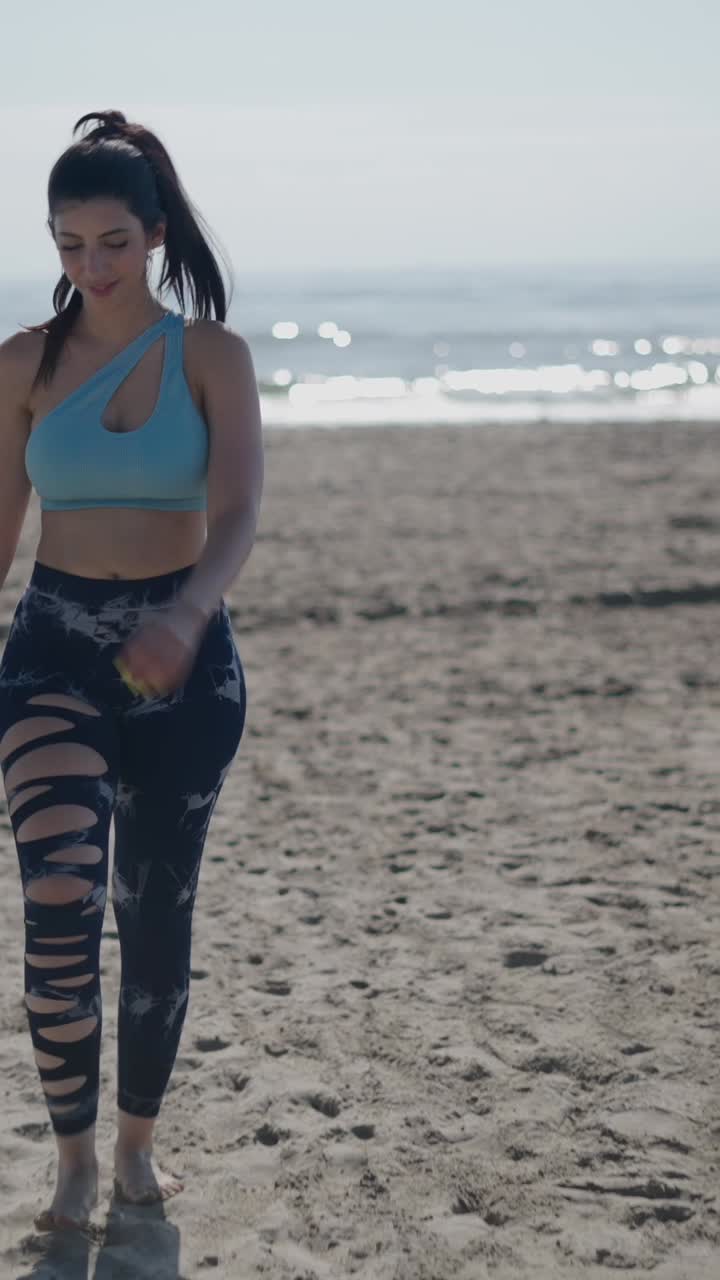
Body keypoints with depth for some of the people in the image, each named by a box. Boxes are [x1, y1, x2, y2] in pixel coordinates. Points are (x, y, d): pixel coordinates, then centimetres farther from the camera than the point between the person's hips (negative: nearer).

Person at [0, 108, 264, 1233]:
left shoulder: (212, 355, -3)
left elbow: (238, 514, -14)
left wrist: (187, 613, -34)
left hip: (183, 653, 0)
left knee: (158, 911, 9)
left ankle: (137, 1144, 29)